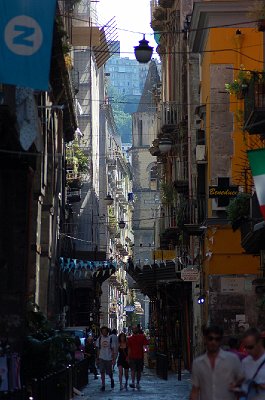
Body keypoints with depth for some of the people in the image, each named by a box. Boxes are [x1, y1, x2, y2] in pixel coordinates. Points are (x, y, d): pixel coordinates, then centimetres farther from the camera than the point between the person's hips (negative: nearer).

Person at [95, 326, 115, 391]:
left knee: (109, 372, 5)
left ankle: (112, 379, 36)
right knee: (102, 372, -2)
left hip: (109, 358, -1)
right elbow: (98, 349, 8)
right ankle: (103, 385, 4)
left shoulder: (110, 339, -1)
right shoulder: (99, 339, 3)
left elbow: (112, 349, 1)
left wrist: (113, 359, -4)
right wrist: (97, 358, 4)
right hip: (101, 358, 1)